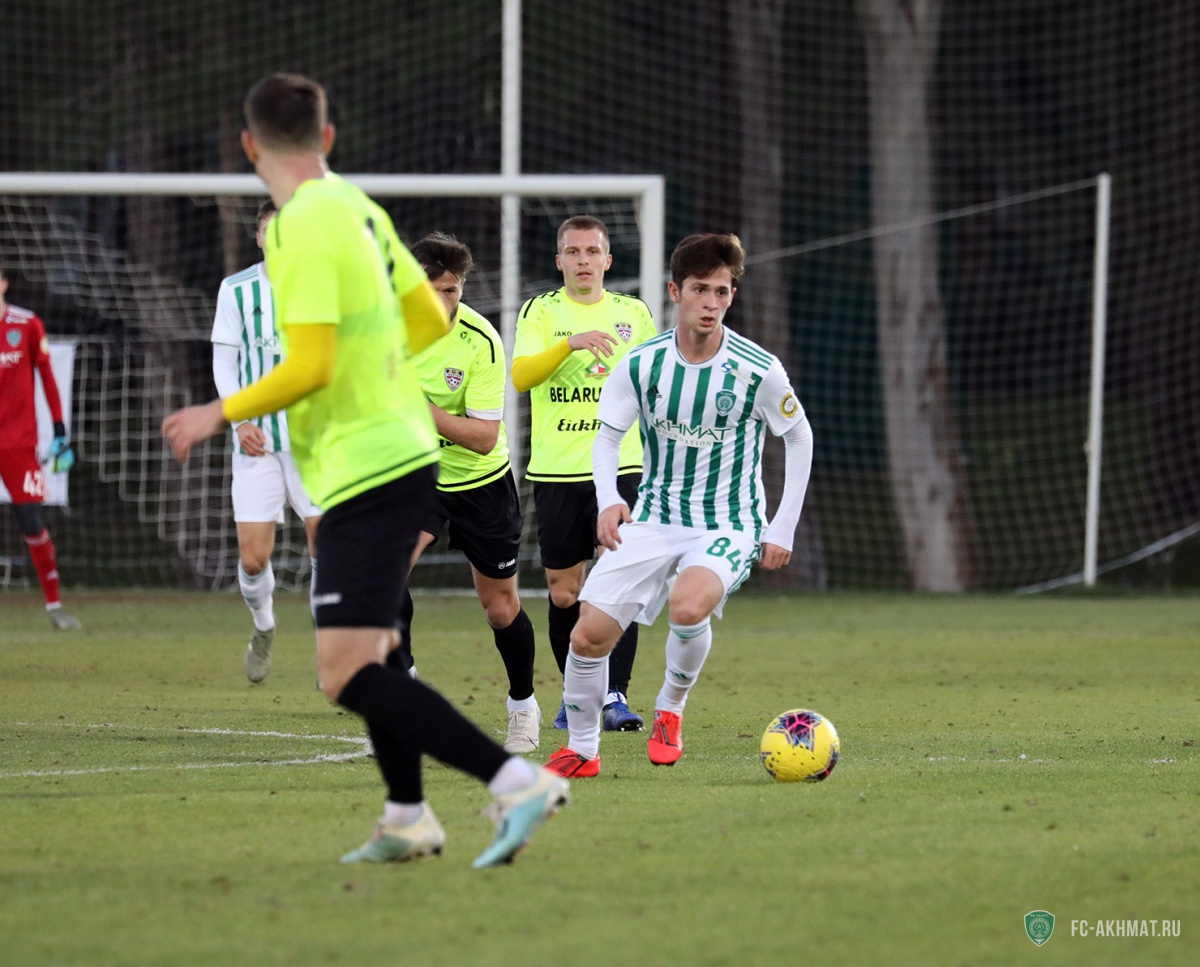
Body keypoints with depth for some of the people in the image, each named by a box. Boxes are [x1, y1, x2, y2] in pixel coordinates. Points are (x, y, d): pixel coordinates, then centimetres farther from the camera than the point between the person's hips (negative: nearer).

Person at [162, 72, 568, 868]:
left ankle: (515, 781, -22)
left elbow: (309, 367, -21)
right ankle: (408, 819, 31)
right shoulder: (360, 209, 10)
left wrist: (220, 414, -9)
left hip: (362, 469, -10)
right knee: (367, 648, 23)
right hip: (402, 452, 10)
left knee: (348, 673, -15)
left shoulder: (305, 227, -16)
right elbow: (431, 320, 17)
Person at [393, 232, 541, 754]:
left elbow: (484, 436, -26)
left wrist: (424, 411, -37)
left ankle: (523, 704, 35)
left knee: (500, 608, 9)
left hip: (480, 481, -2)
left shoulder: (481, 342, -24)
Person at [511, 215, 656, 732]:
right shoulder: (541, 312, 3)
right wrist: (570, 343, -25)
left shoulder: (634, 313, 10)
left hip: (620, 465, 0)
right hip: (555, 470, 0)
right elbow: (520, 376, -12)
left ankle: (615, 695, -12)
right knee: (562, 590, 5)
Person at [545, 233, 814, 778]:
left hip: (728, 525, -3)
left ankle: (671, 708, -4)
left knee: (687, 606, -34)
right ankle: (581, 750, 14)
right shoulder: (641, 364, -7)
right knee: (589, 632, -9)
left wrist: (782, 529, 0)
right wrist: (609, 501, -15)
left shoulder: (758, 370, -12)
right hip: (653, 520, 3)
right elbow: (608, 436, 4)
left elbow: (799, 437, 3)